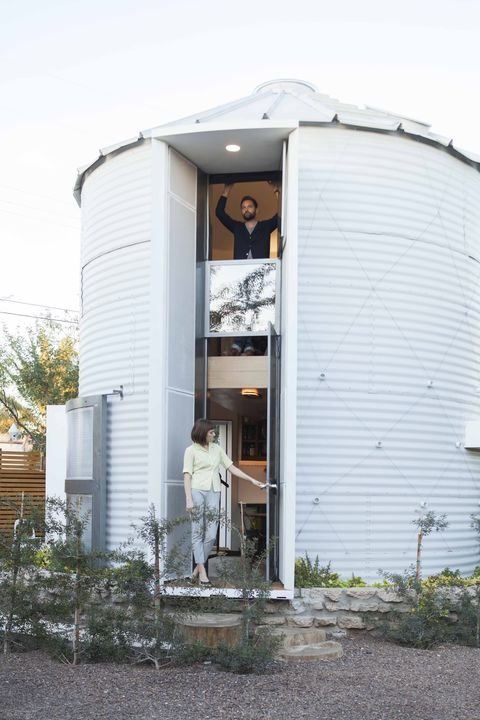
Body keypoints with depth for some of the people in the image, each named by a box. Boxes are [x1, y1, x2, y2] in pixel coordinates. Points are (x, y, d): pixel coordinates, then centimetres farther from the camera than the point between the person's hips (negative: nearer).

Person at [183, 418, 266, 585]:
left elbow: (231, 467, 16)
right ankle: (202, 571, 2)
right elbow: (187, 475, -3)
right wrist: (189, 499, -12)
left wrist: (252, 480, 10)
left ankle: (197, 569, 10)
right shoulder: (191, 450, 2)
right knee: (198, 532, -1)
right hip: (197, 491, -4)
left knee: (211, 535, -2)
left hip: (213, 493, 4)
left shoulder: (217, 449, 16)